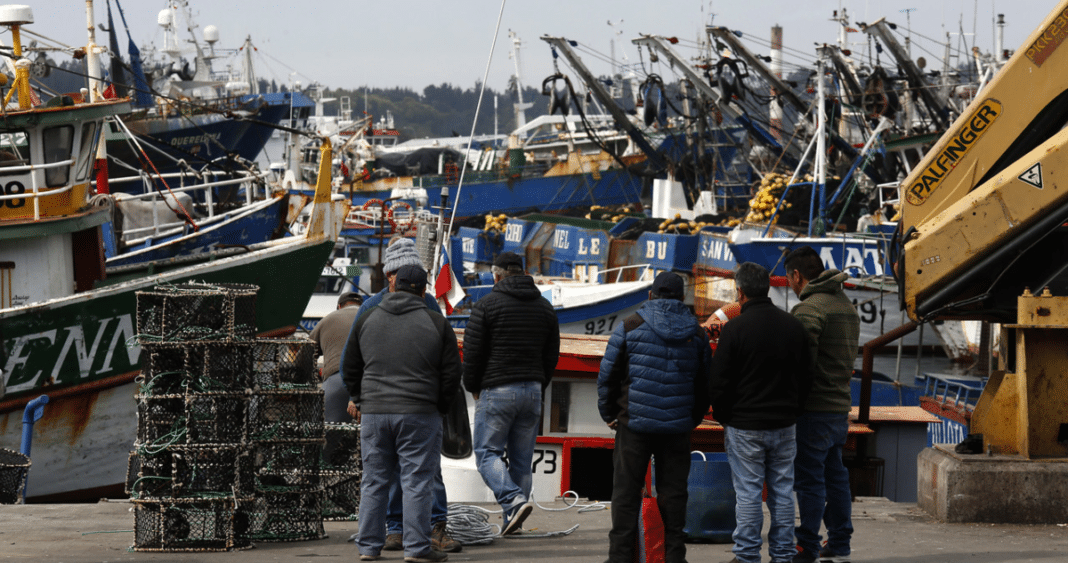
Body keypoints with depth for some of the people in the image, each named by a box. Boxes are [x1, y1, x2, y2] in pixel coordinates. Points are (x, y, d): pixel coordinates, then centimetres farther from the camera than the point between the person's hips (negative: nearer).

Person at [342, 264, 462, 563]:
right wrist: (440, 407, 14)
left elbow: (350, 369, 13)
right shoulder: (436, 323, 0)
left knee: (374, 482, 9)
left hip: (374, 414, 3)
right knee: (417, 481, -1)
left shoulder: (367, 320, 7)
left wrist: (360, 401, 25)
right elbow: (452, 372, 1)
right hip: (419, 415, -3)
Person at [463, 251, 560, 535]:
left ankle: (514, 501, -22)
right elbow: (552, 355, 13)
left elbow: (472, 352, -7)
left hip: (496, 391, -5)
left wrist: (473, 387, 7)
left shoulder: (486, 305, -6)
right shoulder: (545, 307, 11)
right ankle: (512, 522, 8)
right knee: (521, 458, 9)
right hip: (532, 391, 5)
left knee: (488, 453, 1)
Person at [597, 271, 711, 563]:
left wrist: (609, 414, 10)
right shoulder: (696, 333, 7)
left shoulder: (631, 326, -2)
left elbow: (608, 374, -1)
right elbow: (705, 383, 12)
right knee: (673, 491, 8)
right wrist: (694, 419, 21)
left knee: (626, 491, 1)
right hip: (678, 427, 3)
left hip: (635, 423, -3)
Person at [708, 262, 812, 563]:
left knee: (748, 492, 1)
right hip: (784, 425, 5)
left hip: (745, 426, -5)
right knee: (782, 490, 10)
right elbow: (805, 378, 11)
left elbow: (718, 383, -9)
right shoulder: (793, 326, 4)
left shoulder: (735, 329, -13)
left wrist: (723, 418, 6)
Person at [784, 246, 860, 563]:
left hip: (814, 408, -9)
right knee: (835, 476, 15)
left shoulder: (810, 309, -17)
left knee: (809, 479, -5)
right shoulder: (847, 306, 14)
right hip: (841, 406, 9)